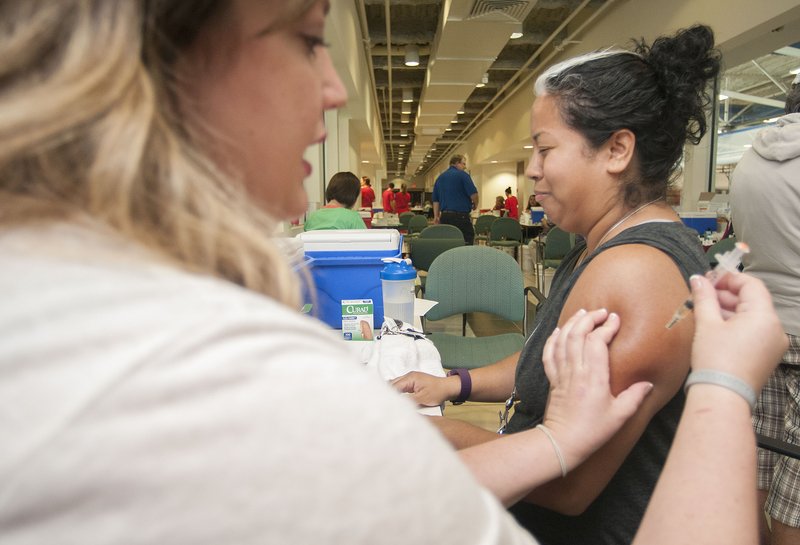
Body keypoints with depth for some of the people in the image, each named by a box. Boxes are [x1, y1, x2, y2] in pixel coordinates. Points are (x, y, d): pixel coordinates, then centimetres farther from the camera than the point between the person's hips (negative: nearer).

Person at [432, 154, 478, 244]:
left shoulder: (439, 178, 17)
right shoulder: (462, 175, -4)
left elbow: (435, 200, 16)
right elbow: (473, 194, -10)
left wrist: (436, 216, 17)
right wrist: (475, 205, 9)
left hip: (444, 216, 7)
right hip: (460, 215, -7)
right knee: (467, 242, -6)